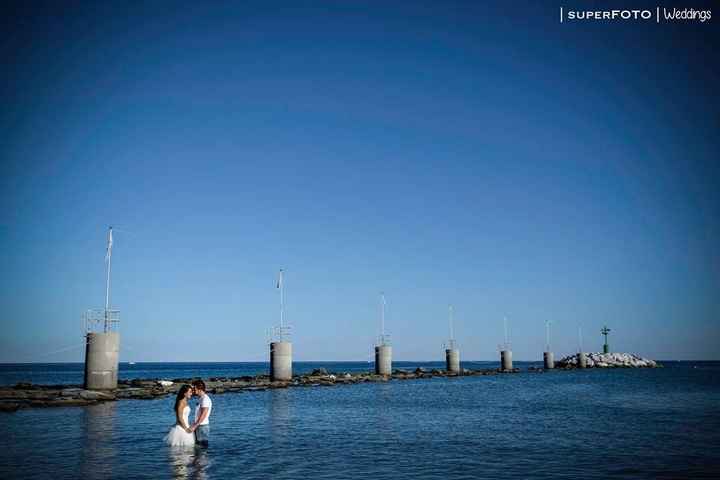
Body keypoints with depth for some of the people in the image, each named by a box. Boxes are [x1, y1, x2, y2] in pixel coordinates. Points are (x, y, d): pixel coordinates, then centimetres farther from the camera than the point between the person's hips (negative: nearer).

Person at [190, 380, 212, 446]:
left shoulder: (205, 399, -15)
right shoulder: (201, 398, 14)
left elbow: (203, 416, -21)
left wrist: (194, 426, -20)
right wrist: (194, 424, 14)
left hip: (203, 426, -9)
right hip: (198, 426, 9)